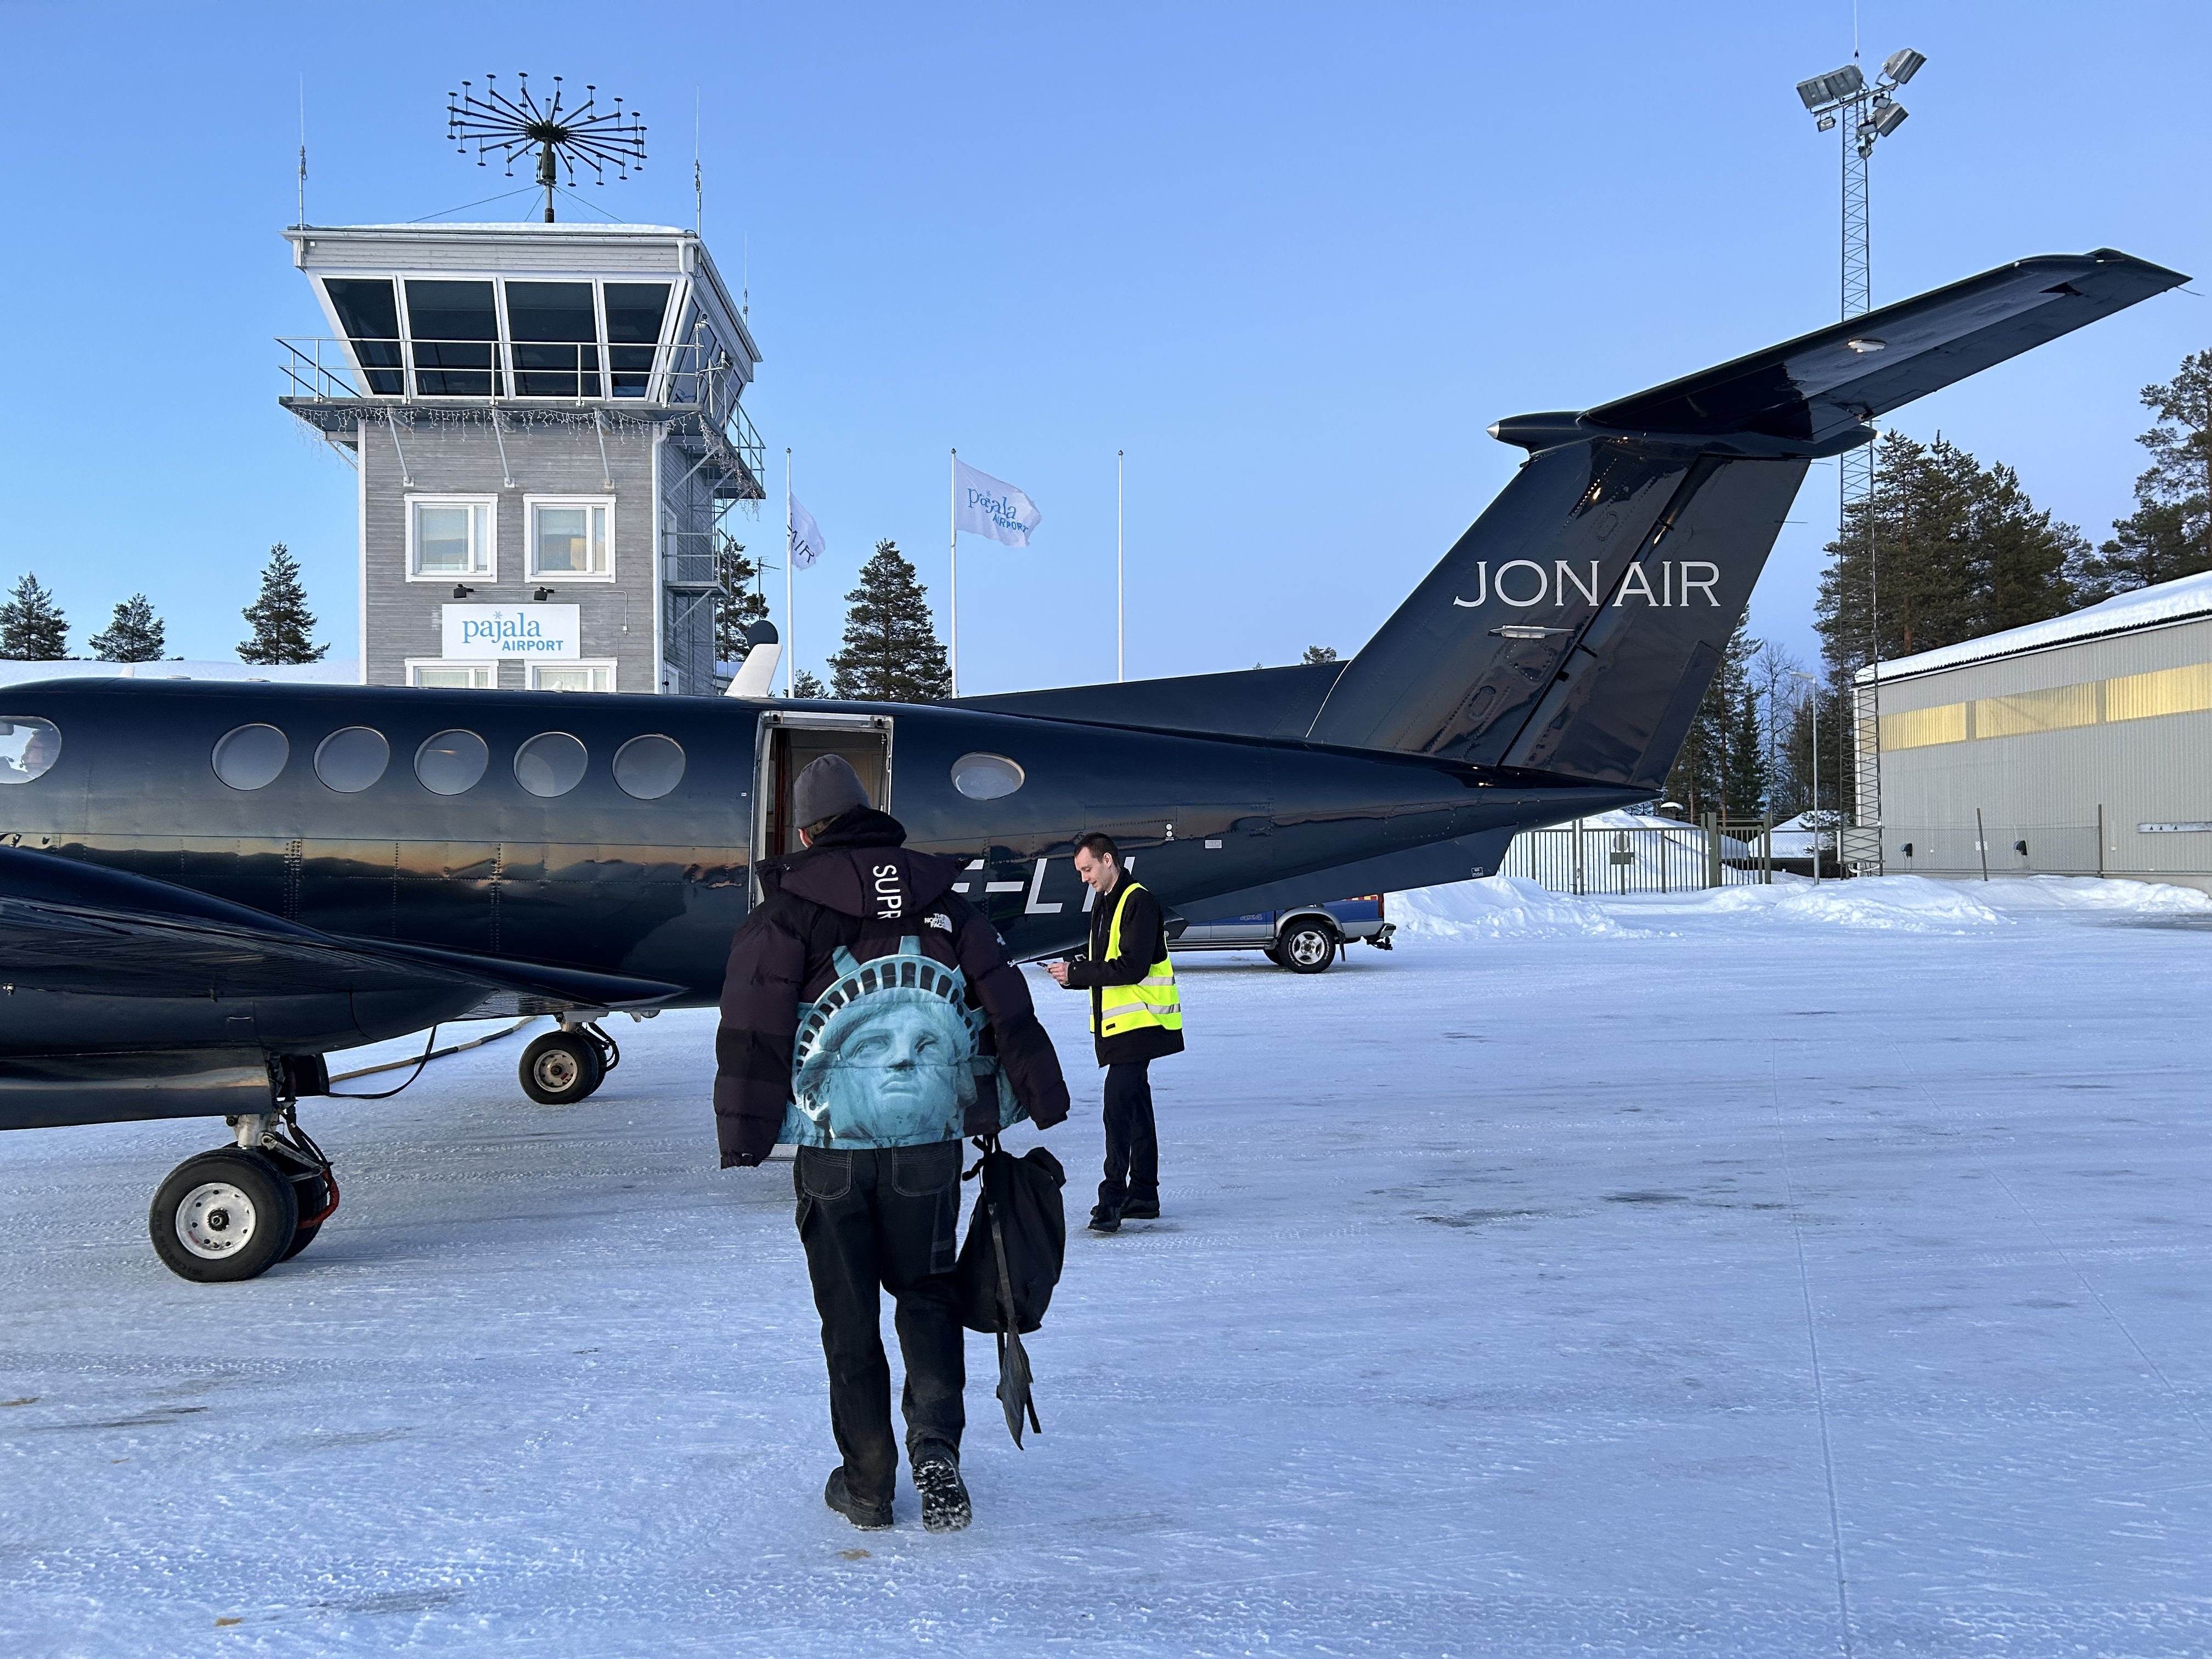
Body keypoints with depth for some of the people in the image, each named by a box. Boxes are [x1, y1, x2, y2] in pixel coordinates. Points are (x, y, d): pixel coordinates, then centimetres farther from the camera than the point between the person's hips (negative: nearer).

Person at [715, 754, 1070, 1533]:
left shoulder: (787, 908, -2)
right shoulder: (940, 898, 8)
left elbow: (752, 1029, -8)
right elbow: (1007, 1007, 8)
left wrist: (743, 1140, -4)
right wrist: (1040, 1104, 15)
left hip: (832, 1147, -2)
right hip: (931, 1143, 2)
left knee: (849, 1316, 10)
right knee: (927, 1293, 17)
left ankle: (867, 1484, 17)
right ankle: (935, 1440, -3)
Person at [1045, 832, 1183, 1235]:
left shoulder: (1139, 902, -14)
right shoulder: (1104, 905, 17)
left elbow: (1131, 968, -21)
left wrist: (1075, 973, -17)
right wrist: (1073, 974, 1)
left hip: (1139, 1022, -10)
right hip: (1117, 1023, 10)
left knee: (1119, 1104, -16)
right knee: (1134, 1104, 14)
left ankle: (1113, 1197, -16)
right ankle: (1143, 1195, 22)